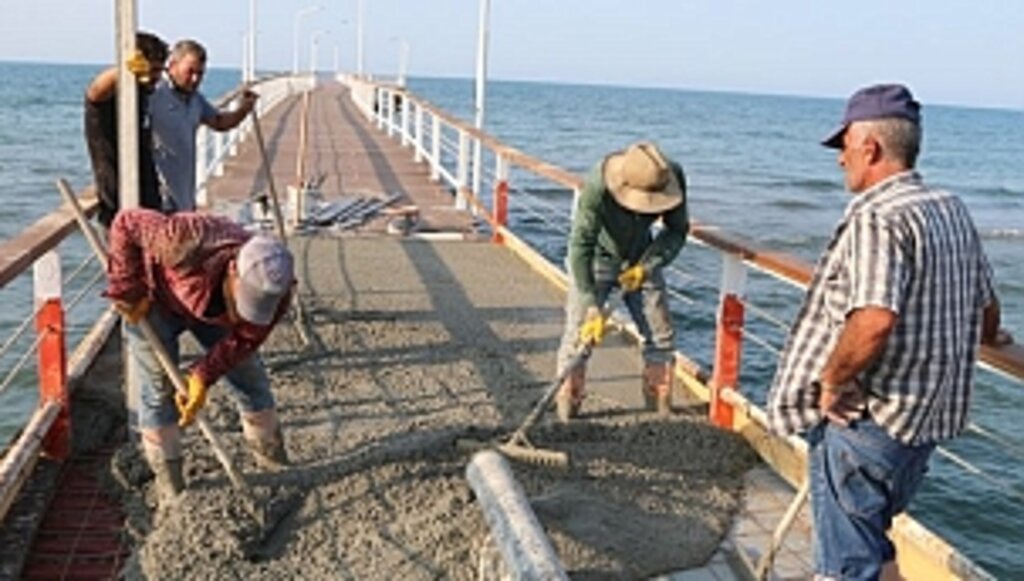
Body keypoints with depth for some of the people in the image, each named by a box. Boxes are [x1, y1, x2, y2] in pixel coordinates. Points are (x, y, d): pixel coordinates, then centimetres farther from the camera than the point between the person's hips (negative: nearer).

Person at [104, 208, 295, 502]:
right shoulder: (188, 243, -46)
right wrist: (129, 294, -29)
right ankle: (167, 477, 12)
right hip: (155, 300, -3)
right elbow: (126, 223, -33)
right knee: (158, 386, -3)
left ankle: (273, 460, 24)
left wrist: (203, 376, -27)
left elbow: (243, 339, -18)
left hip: (210, 307, 3)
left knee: (251, 376, 5)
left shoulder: (275, 293, -32)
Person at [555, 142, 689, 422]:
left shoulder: (673, 178, -25)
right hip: (597, 260, -3)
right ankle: (565, 411, 4)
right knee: (579, 333, -8)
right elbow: (580, 247, -32)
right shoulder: (597, 188, -36)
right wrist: (592, 308, -34)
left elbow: (677, 231, -9)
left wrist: (646, 267, -21)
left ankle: (660, 408, 17)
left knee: (661, 335, 3)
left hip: (640, 263, 4)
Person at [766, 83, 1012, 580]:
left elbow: (874, 320, -36)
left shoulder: (876, 219, -21)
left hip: (864, 418, -9)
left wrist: (832, 381, -21)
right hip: (925, 418, 9)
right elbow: (987, 309, 17)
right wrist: (986, 337, 37)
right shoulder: (953, 210, 6)